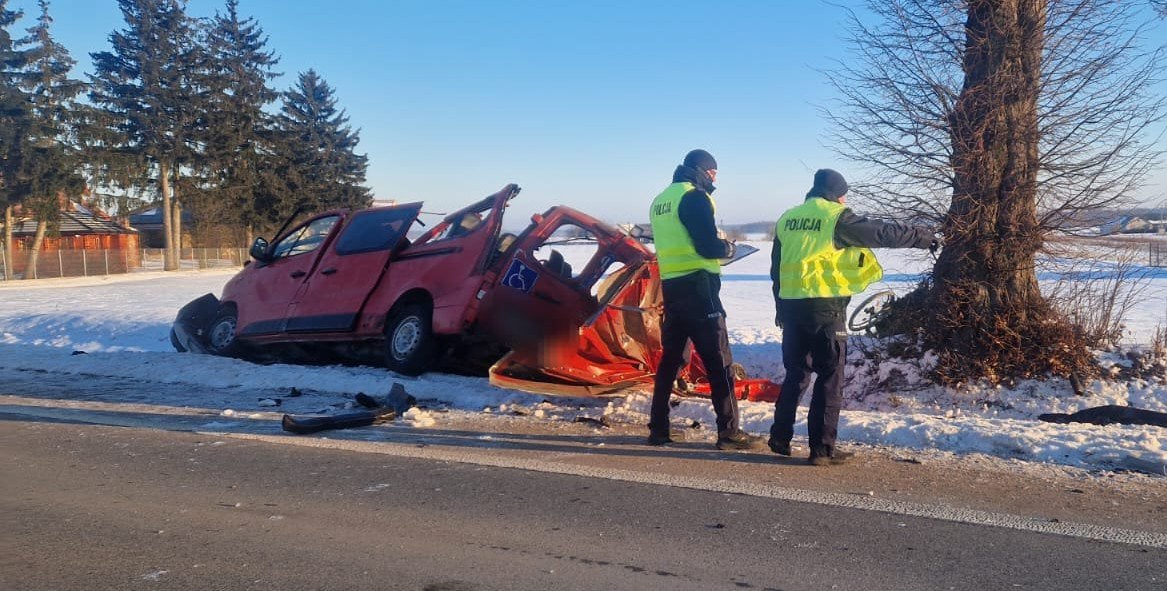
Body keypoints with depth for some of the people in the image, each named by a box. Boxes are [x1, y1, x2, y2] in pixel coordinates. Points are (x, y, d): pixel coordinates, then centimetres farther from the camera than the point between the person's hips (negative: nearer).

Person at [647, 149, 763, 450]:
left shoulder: (661, 200, 18)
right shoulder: (694, 197, -9)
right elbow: (709, 246, -17)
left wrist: (716, 244, 18)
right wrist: (728, 247, 4)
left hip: (670, 286, 9)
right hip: (697, 287, -9)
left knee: (670, 358, 13)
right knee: (718, 360, -4)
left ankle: (658, 429, 16)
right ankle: (729, 431, -2)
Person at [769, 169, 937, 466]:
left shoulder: (787, 219, 13)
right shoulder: (837, 218, -6)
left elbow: (777, 268, 17)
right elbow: (883, 233, -2)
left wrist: (781, 308, 24)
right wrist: (924, 236, 12)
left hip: (791, 307, 6)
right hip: (824, 308, -6)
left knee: (796, 374, 18)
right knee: (830, 378, 2)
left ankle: (780, 437, 21)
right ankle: (822, 449, 3)